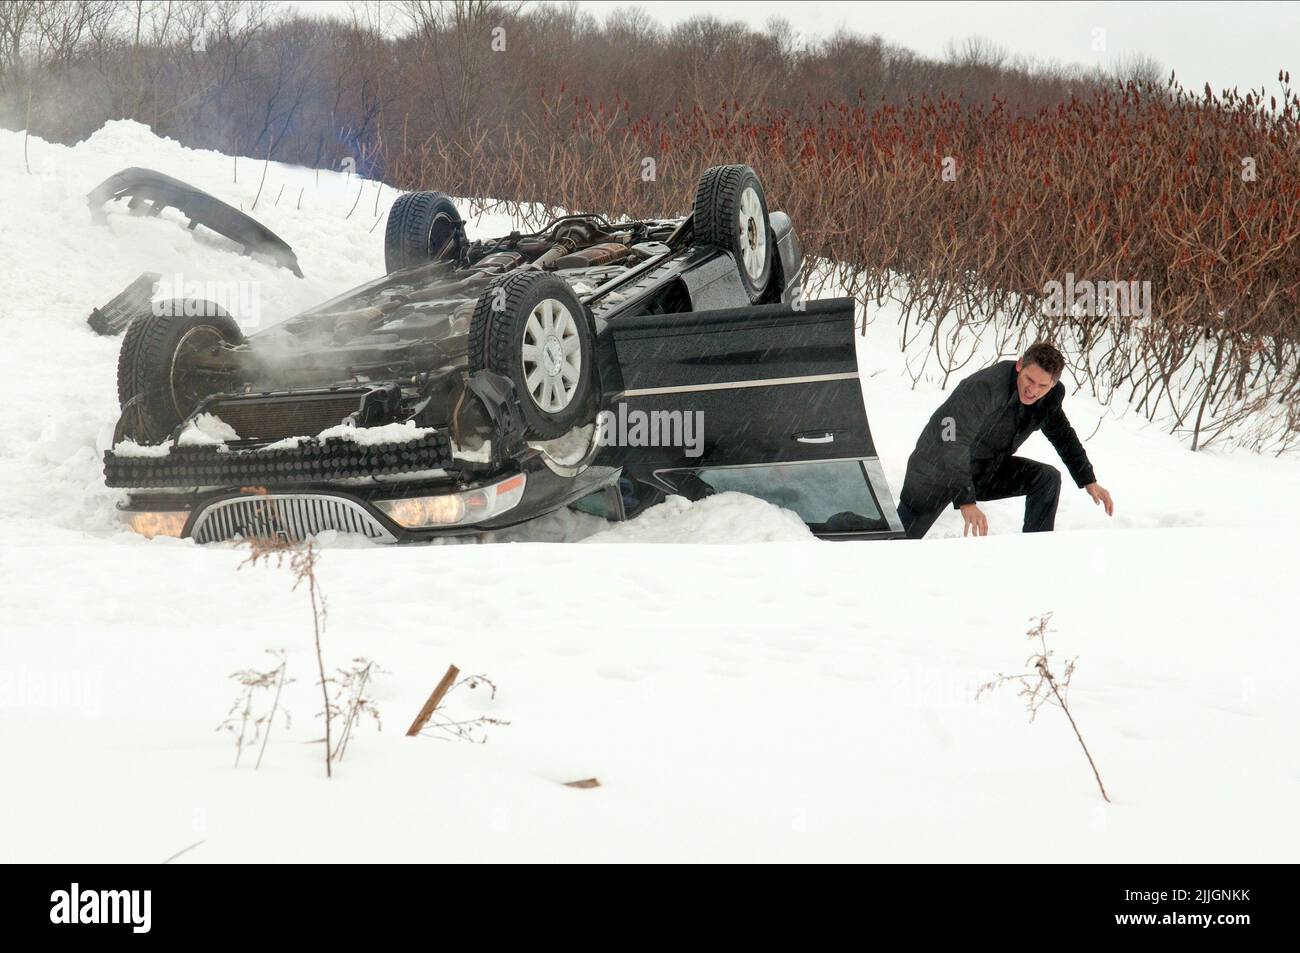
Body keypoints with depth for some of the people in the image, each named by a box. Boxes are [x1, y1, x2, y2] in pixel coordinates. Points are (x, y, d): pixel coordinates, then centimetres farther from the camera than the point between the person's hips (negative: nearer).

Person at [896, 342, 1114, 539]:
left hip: (986, 470, 6)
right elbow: (955, 443, -41)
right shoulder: (984, 387, -34)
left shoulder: (1051, 395, -10)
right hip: (938, 471, -6)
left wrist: (1089, 482, 9)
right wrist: (965, 502, -49)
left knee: (1047, 478, -8)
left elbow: (1063, 435, 11)